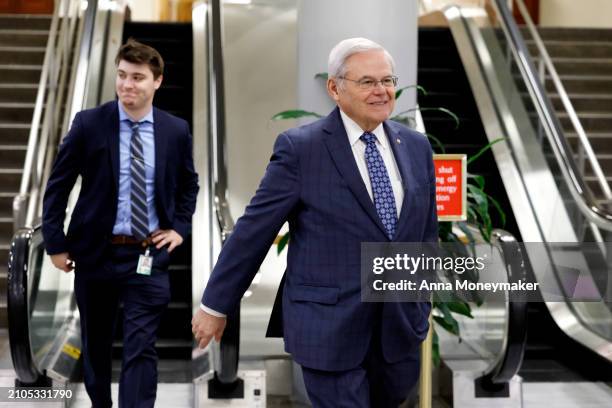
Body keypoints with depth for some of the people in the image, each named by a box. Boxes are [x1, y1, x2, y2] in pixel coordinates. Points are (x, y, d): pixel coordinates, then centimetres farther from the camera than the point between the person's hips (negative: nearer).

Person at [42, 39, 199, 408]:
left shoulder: (176, 130, 0)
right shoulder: (89, 124, -6)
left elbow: (189, 184, 16)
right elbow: (58, 185, 0)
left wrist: (179, 227, 3)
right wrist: (56, 243, -3)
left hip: (149, 256, 0)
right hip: (95, 252, 1)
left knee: (141, 349, -5)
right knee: (95, 343, 17)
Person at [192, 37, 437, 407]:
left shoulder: (417, 146, 6)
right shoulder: (300, 148, -9)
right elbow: (253, 230, -6)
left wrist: (422, 306, 17)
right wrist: (216, 305, -1)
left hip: (401, 325, 5)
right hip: (330, 326, -5)